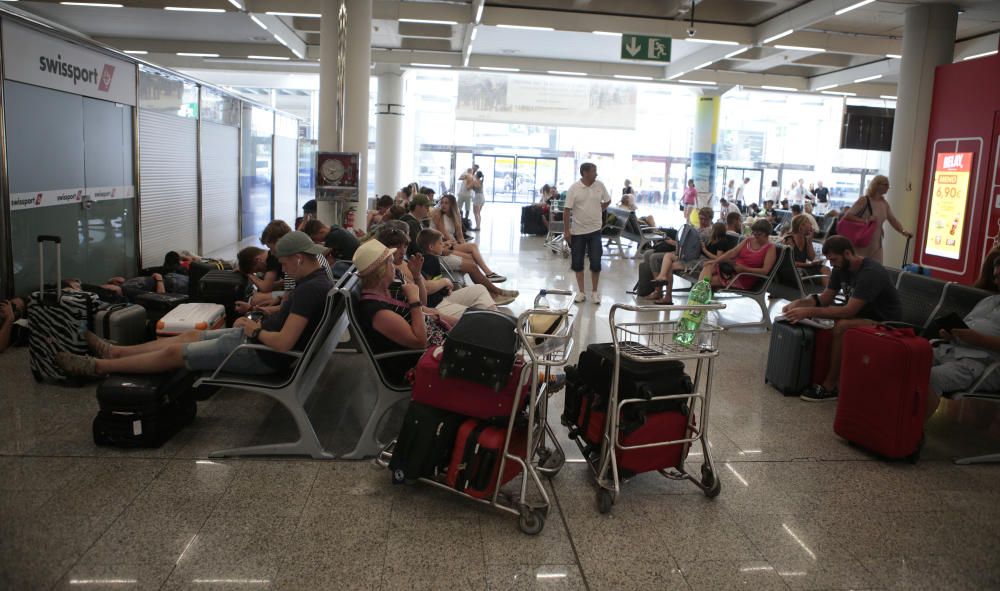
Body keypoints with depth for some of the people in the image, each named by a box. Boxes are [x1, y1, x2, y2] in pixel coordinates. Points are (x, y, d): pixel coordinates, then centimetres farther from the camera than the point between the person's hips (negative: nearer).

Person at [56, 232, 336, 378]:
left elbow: (283, 342, -33)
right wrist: (261, 322, 3)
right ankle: (115, 351, 31)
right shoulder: (317, 278, 5)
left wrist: (256, 330, -15)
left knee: (174, 352, 1)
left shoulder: (310, 289, -28)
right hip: (258, 336, 10)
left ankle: (98, 366, 16)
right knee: (190, 335, 17)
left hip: (261, 354, -10)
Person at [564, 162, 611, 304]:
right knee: (577, 262, 5)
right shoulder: (574, 188, -9)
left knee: (596, 262, -1)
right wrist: (567, 231, -12)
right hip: (578, 231, -1)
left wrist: (598, 211, 9)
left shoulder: (600, 186, -1)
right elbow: (567, 210, -9)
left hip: (595, 230, 1)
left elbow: (607, 201, 17)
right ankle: (581, 292, 17)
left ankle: (594, 291, 13)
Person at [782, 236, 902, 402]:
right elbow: (824, 298, 6)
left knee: (842, 326, -33)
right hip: (862, 314, 9)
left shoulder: (871, 272, -26)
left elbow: (849, 311, -33)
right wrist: (799, 303, -13)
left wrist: (808, 311, -36)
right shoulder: (841, 268, 0)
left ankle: (829, 386, -22)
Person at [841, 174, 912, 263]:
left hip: (876, 245, 7)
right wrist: (865, 221, -25)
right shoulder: (864, 200, -12)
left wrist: (903, 231, -2)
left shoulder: (885, 204, 10)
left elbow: (893, 220, 13)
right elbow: (847, 216, -17)